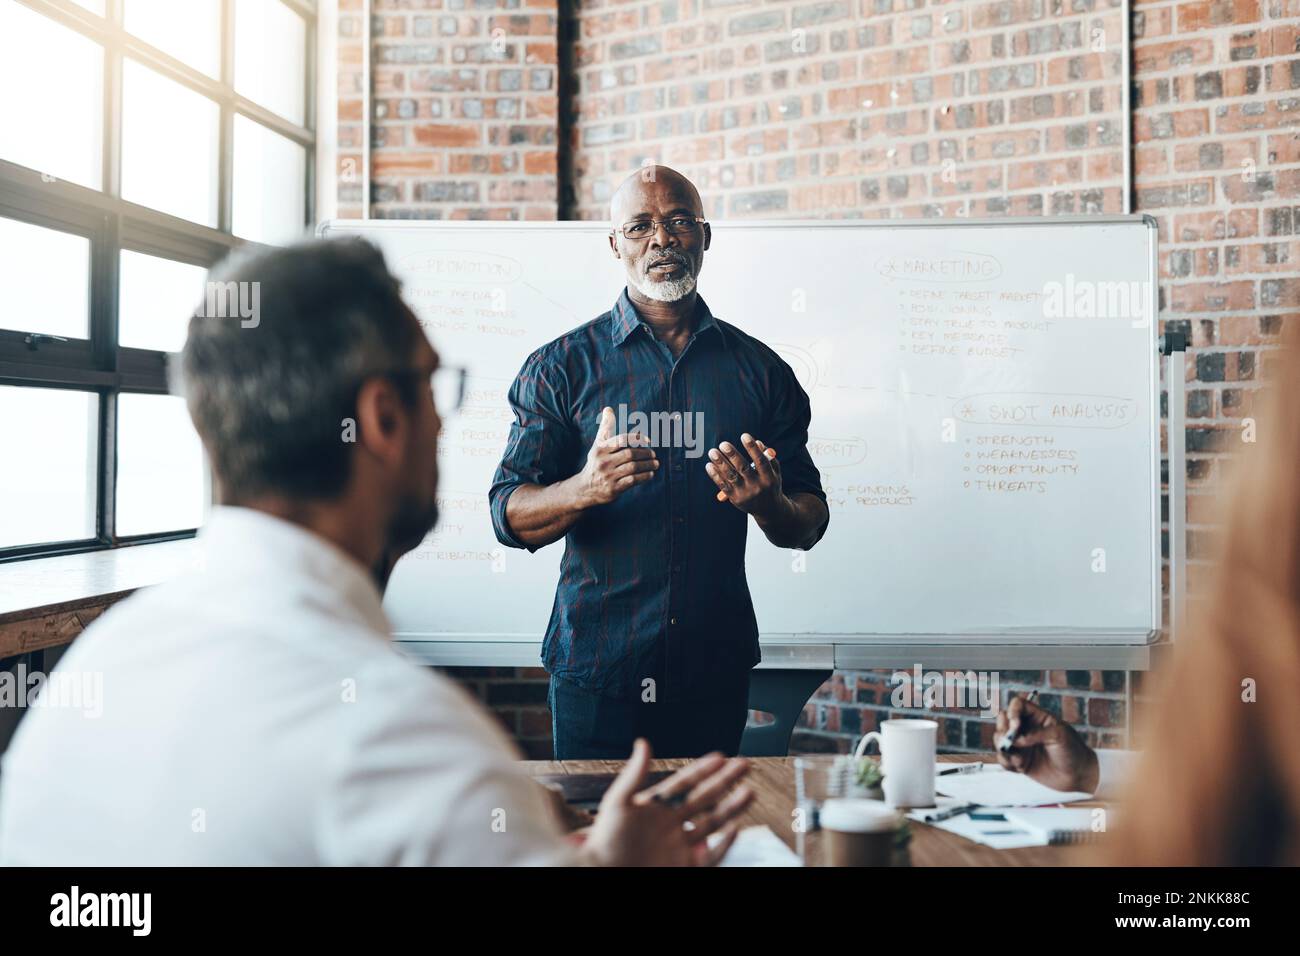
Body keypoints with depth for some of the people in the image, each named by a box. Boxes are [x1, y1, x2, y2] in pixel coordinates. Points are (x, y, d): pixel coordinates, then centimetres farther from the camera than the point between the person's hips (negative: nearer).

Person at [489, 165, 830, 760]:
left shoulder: (760, 370, 6)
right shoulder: (562, 366, 1)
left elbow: (808, 526, 8)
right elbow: (510, 517, -5)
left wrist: (768, 504, -15)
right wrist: (586, 488, -25)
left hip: (717, 673, 2)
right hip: (595, 673, -2)